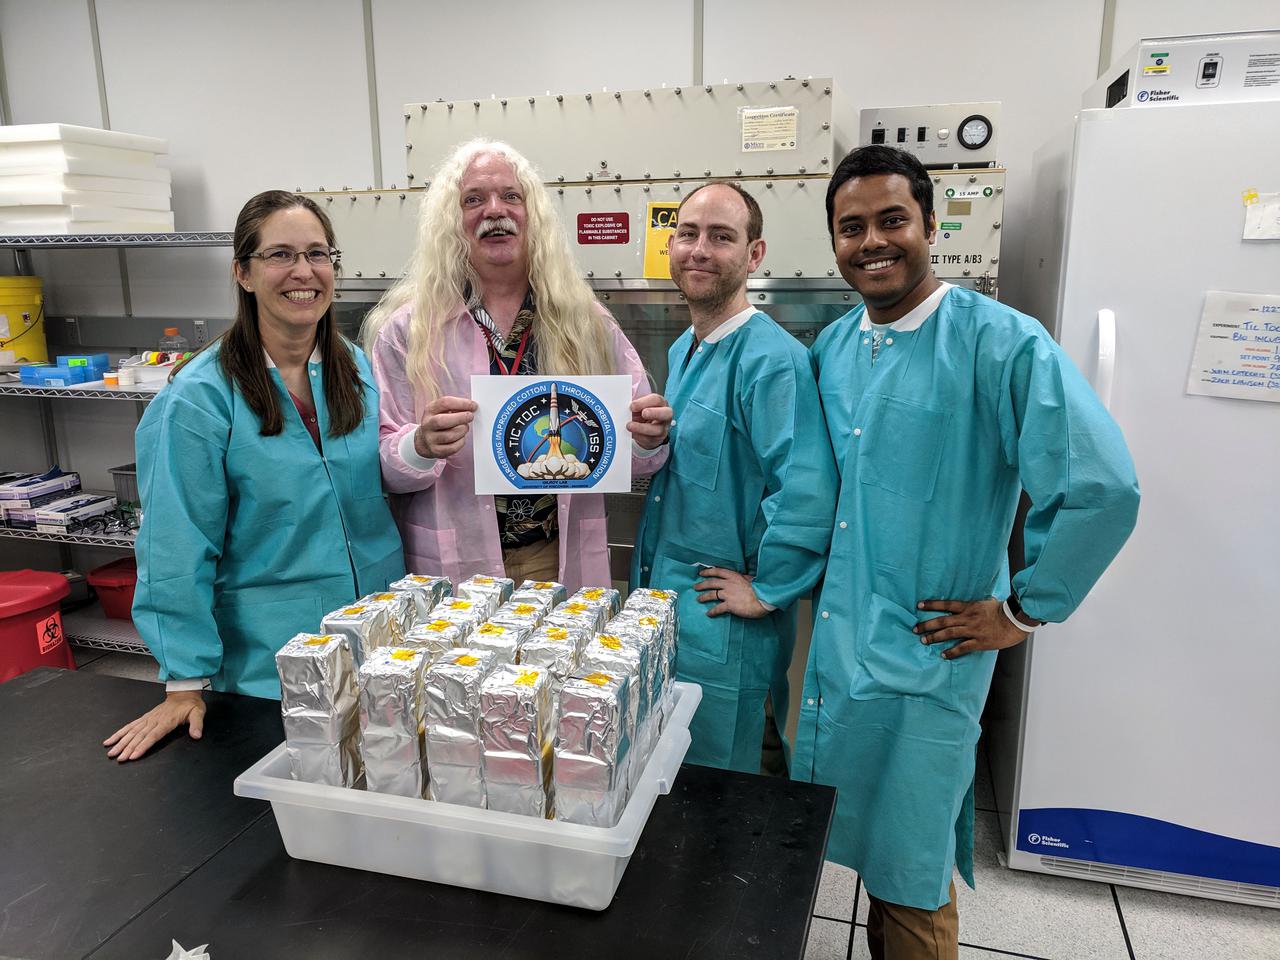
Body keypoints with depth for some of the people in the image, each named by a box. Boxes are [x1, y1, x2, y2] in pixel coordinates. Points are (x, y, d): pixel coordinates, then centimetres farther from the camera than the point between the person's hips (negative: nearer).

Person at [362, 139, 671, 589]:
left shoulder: (584, 321, 1)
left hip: (566, 563, 2)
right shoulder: (407, 328, -5)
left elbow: (626, 455, 4)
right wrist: (422, 447, -25)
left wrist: (648, 440, -17)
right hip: (454, 569, -1)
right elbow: (379, 464, -5)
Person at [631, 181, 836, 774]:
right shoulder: (682, 351, 9)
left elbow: (807, 491, -29)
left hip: (724, 621, -9)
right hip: (662, 601, 9)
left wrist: (768, 590, -20)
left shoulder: (772, 358, -21)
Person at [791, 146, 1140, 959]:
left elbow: (1103, 487, -19)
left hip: (926, 655, -6)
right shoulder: (830, 349, 6)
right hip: (832, 641, 6)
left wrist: (1022, 612, -12)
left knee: (911, 872, 9)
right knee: (866, 844, 22)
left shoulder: (1002, 343, -15)